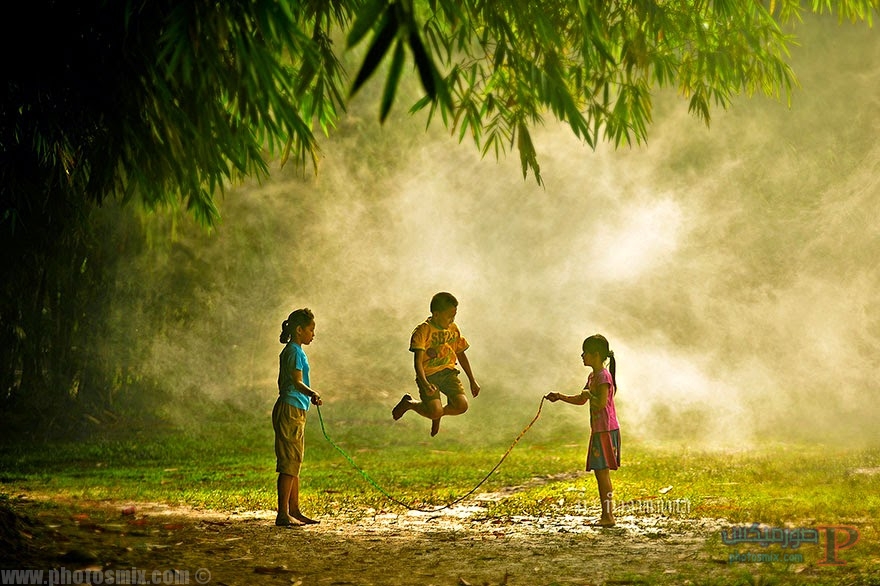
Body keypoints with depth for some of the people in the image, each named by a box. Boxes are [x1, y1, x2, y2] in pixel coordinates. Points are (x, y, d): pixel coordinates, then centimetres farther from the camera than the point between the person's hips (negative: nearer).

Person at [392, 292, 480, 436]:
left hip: (448, 372, 5)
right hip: (428, 374, -5)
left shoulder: (453, 329, 7)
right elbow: (417, 362, -20)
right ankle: (408, 403, 12)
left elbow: (461, 355, 21)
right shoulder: (423, 331, -12)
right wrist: (425, 384, -35)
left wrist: (472, 380, 21)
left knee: (462, 405, -18)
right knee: (435, 411, -23)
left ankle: (438, 414, 17)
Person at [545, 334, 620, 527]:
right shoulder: (593, 377, 16)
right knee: (600, 472, 11)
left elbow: (601, 403, -24)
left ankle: (609, 515, -8)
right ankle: (605, 515, 14)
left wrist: (589, 394, -9)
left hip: (606, 430, -10)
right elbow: (581, 400, 27)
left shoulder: (603, 376, -14)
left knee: (602, 471, -10)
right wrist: (560, 397, 17)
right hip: (598, 430, 10)